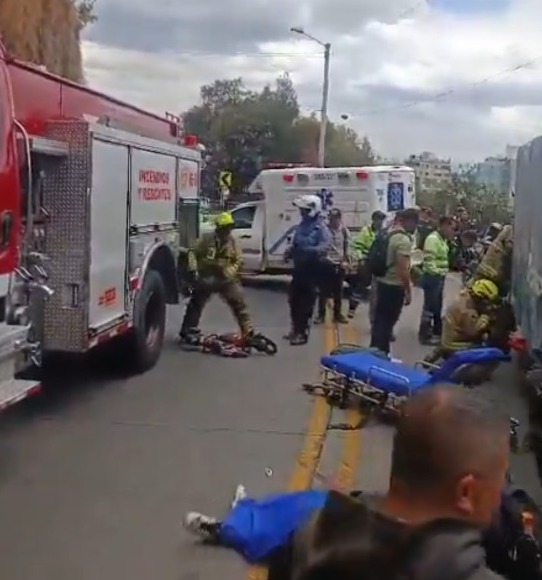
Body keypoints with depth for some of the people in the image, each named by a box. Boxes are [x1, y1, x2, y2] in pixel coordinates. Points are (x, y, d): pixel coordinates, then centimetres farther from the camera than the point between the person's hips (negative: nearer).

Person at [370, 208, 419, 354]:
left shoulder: (388, 233, 9)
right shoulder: (403, 239, -19)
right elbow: (402, 268, -23)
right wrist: (408, 291, -16)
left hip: (382, 282, 9)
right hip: (394, 286, -9)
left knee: (380, 319, 15)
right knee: (388, 321, 0)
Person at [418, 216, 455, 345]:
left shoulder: (442, 239, 14)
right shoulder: (433, 239, -18)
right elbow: (429, 260, -24)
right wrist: (436, 273, -23)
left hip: (439, 277, 10)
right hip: (432, 277, -10)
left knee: (437, 306, 19)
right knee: (430, 306, -5)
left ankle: (437, 331, 30)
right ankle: (424, 334, 2)